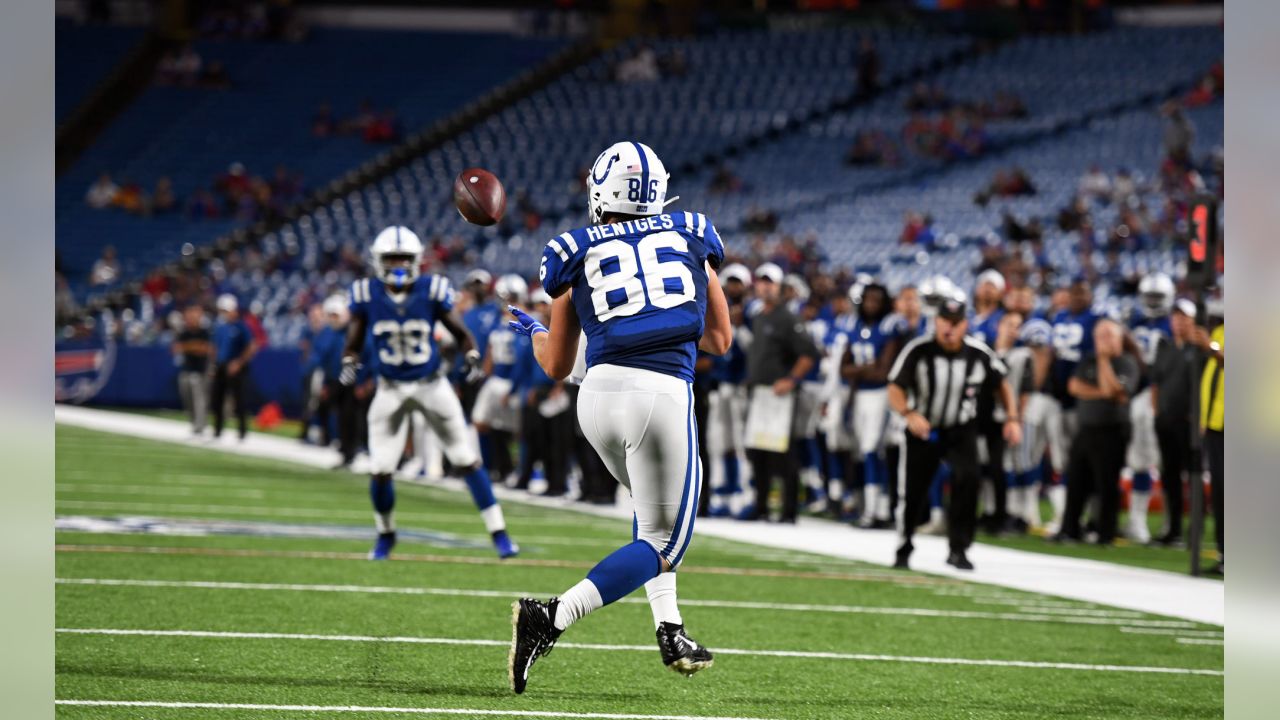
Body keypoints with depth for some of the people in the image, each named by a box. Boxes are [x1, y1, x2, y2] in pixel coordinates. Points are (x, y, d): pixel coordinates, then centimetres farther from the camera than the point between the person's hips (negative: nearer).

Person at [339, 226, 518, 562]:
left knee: (467, 461, -2)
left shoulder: (432, 291, -11)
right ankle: (385, 536, 22)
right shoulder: (366, 295, -9)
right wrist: (349, 364, -20)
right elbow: (353, 344, 1)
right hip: (390, 391, 1)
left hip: (431, 385, -1)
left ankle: (499, 534, 4)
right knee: (379, 471, -4)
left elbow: (460, 333, -2)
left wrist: (472, 355, -22)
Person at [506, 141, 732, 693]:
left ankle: (669, 628, 18)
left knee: (654, 507, 31)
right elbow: (720, 341, 19)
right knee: (660, 542, 7)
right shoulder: (690, 238, 14)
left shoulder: (576, 255, 12)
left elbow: (556, 365, 18)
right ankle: (549, 618, -13)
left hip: (599, 392, 3)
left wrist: (534, 332, 39)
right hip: (662, 394, -3)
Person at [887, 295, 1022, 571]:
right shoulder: (918, 351, -17)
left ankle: (958, 549, -15)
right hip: (922, 430, 0)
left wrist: (1012, 418, -7)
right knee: (912, 493, 2)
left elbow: (1002, 386, 5)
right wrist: (909, 413, -36)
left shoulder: (979, 354, -11)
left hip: (961, 431, 0)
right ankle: (904, 550, 29)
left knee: (967, 477, -25)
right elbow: (895, 390, -17)